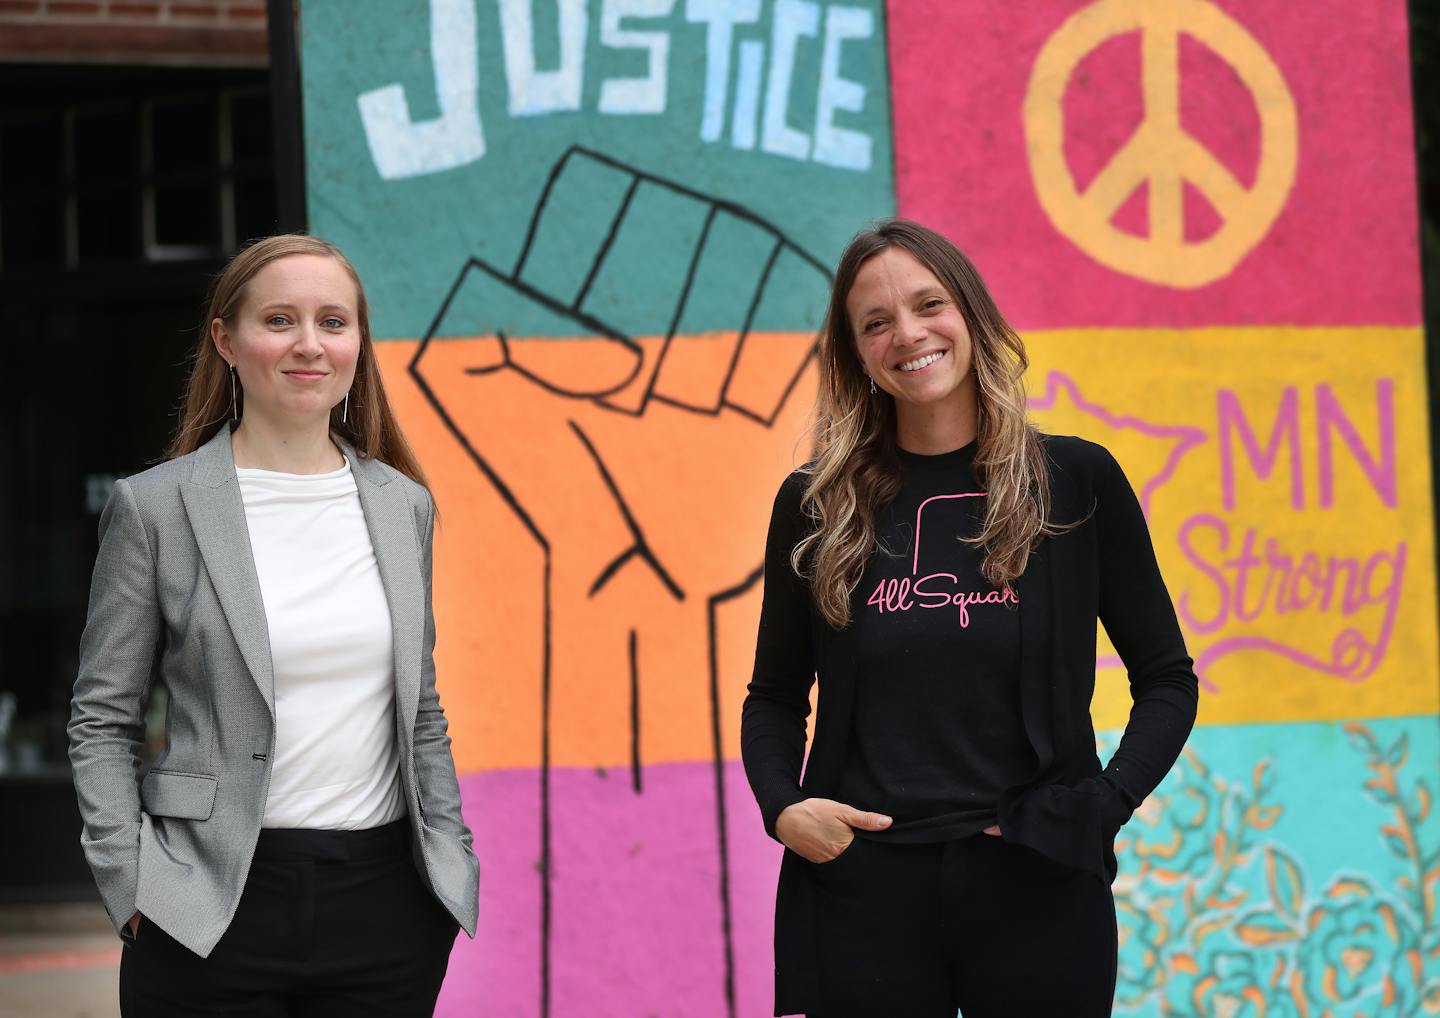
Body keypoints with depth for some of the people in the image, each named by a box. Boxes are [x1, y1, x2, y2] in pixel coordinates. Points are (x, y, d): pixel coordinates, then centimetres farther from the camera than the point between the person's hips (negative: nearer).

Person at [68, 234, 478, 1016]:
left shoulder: (405, 507, 10)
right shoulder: (154, 506, -1)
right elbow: (101, 722, 0)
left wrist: (454, 862, 10)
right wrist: (132, 880, -9)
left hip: (385, 901, 3)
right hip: (218, 902, -3)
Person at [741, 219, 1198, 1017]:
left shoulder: (1077, 481, 1)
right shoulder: (817, 506, 5)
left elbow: (1167, 680, 6)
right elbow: (775, 697, 13)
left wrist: (1102, 805, -8)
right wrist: (782, 807, -5)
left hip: (1036, 890, -1)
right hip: (863, 892, 1)